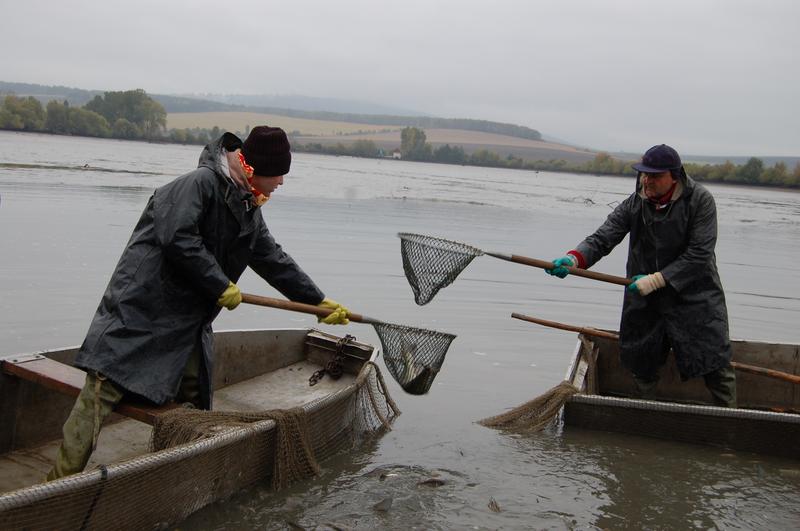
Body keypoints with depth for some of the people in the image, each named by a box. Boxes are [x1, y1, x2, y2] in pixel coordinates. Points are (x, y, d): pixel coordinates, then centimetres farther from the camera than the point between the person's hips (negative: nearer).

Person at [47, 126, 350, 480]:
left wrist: (320, 301, 23)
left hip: (189, 323, 9)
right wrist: (222, 285, -19)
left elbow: (275, 262, 23)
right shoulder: (200, 184, -14)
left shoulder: (250, 211, 15)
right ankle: (62, 480, -9)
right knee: (104, 387, -12)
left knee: (193, 399, 8)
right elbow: (177, 238, -27)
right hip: (140, 308, -9)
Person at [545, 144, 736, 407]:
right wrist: (573, 259, -30)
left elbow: (699, 255, -17)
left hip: (695, 298, -3)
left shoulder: (700, 200, -12)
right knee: (642, 366, 13)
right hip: (645, 303, 3)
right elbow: (602, 239, -10)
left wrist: (656, 280, -23)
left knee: (716, 366, -2)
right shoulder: (635, 203, -4)